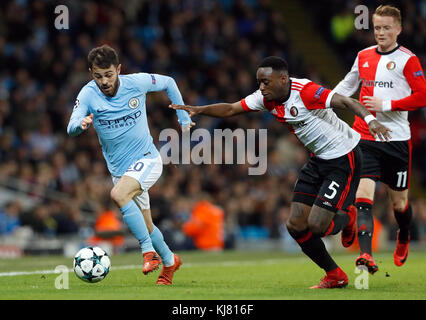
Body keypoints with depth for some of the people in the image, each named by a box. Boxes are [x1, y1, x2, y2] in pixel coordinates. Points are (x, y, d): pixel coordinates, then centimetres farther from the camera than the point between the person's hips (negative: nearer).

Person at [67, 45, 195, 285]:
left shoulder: (137, 82, -12)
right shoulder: (89, 94, -11)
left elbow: (168, 83, 8)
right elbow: (71, 129, -24)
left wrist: (183, 117, 8)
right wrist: (81, 124, -48)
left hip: (147, 159, -4)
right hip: (119, 169, 4)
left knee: (119, 194, -30)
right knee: (144, 225, 11)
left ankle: (149, 250, -22)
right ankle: (170, 261, 35)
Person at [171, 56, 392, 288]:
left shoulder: (306, 91, -25)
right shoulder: (267, 98, -1)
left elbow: (346, 102, -32)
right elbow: (230, 109, 2)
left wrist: (370, 119, -48)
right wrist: (199, 110, -12)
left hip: (343, 158, -9)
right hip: (319, 160, 9)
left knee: (316, 224, -15)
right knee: (296, 225, 1)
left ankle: (346, 218, 20)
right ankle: (334, 276, 16)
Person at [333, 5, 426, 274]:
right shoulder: (363, 56, 11)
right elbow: (348, 85, 28)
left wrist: (385, 105, -15)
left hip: (396, 140, -3)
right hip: (364, 138, 3)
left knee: (399, 202, 9)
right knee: (363, 197, -16)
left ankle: (404, 239, 41)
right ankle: (366, 255, -24)